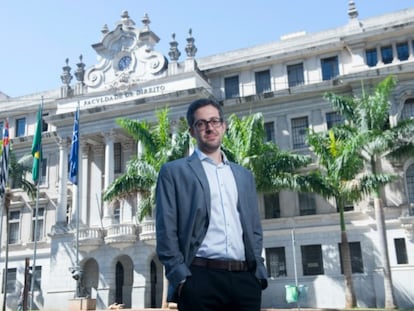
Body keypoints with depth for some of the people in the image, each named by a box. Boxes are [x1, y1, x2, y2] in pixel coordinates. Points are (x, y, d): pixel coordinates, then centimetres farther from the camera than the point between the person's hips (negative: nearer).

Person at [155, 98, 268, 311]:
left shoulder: (244, 175, 20)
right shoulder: (173, 172, 6)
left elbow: (255, 229, 19)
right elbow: (166, 232, -1)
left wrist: (259, 272, 7)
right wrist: (181, 277, -9)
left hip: (245, 279, 4)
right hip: (201, 278, -4)